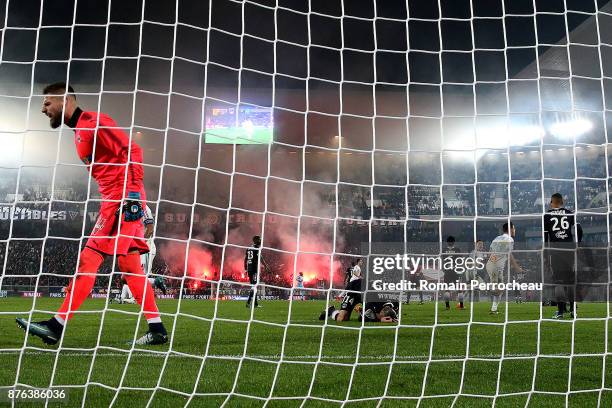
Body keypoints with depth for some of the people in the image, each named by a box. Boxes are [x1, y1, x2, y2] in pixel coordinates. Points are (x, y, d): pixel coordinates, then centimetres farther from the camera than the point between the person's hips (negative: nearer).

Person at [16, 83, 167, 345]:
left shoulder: (93, 122, -9)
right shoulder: (79, 130, 22)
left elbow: (131, 151, -17)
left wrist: (131, 193, -23)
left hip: (123, 199, -10)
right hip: (115, 201, 10)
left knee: (88, 260, -9)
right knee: (130, 267, 8)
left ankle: (56, 326, -5)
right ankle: (157, 330, 11)